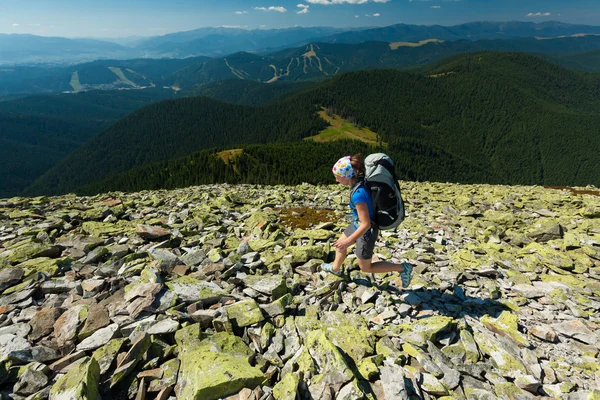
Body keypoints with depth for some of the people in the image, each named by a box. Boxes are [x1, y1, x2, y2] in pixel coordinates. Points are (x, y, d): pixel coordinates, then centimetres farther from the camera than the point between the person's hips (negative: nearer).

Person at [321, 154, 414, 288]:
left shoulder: (358, 194, -36)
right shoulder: (360, 180, -11)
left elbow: (366, 225, -31)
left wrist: (348, 241, -23)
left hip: (366, 231, -8)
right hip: (357, 224, 8)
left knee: (365, 268, 15)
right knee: (340, 244, 28)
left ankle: (403, 268, 21)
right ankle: (335, 268, 56)